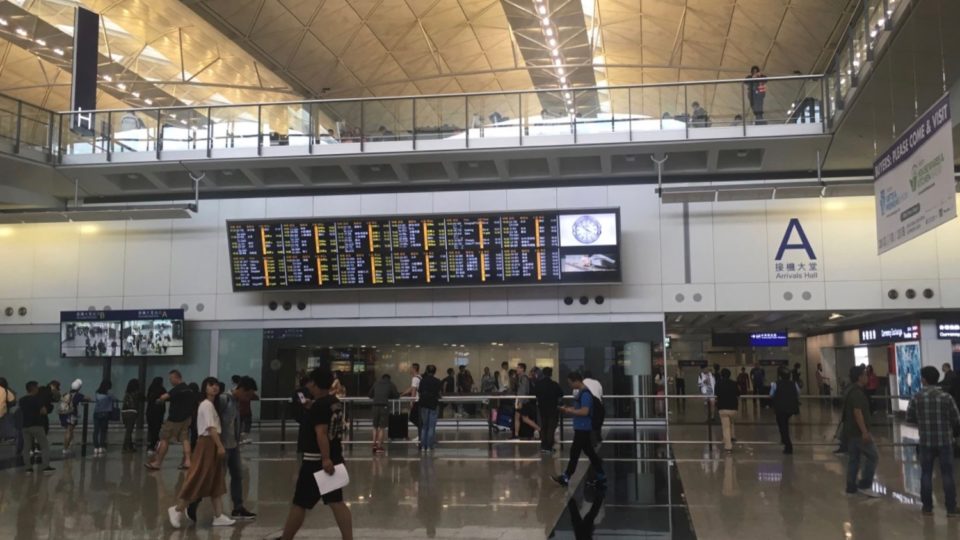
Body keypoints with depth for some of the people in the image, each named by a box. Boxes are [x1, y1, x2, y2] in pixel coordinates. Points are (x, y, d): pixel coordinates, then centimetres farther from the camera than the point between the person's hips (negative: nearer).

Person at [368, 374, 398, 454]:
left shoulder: (376, 383, 18)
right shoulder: (390, 384, 11)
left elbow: (370, 395, 21)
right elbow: (397, 395, 10)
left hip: (376, 405, 3)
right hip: (384, 405, -3)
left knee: (375, 427, 15)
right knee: (382, 428, 2)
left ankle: (374, 444, 11)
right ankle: (379, 447, 2)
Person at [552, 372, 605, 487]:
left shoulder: (585, 394, -19)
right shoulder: (581, 392, 12)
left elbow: (584, 411, -26)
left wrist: (570, 411, -15)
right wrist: (568, 409, 7)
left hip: (583, 428, -10)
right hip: (582, 428, 10)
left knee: (574, 452, -3)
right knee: (589, 451, 13)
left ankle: (566, 478, 3)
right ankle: (600, 476, 18)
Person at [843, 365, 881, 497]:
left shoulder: (852, 390, 15)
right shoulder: (857, 392, -18)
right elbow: (857, 412, -24)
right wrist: (864, 432, -25)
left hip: (851, 430, 10)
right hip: (858, 431, -10)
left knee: (854, 458, 11)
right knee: (873, 456, -3)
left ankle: (851, 487, 13)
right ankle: (864, 485, -2)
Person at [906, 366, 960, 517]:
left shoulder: (916, 398, -6)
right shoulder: (946, 397, -8)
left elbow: (909, 418, 0)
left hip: (926, 441, 1)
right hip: (945, 441, -1)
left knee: (926, 474, 10)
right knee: (947, 475, 6)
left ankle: (927, 507, 14)